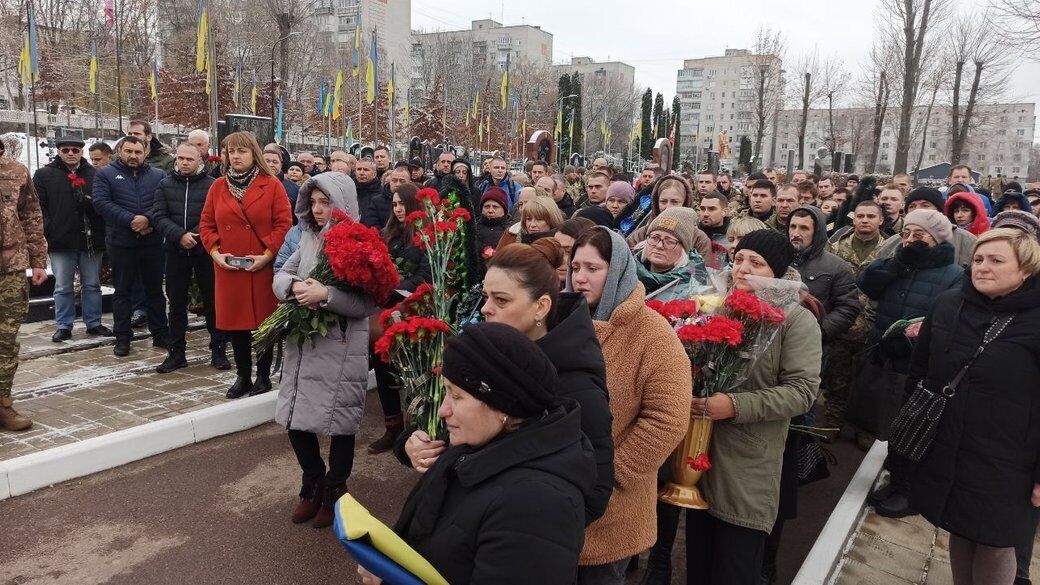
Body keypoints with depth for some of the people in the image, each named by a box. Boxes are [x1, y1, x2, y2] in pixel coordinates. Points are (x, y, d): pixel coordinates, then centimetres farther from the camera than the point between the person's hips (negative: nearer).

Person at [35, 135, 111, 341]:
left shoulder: (95, 175, 8)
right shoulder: (44, 175, 4)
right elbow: (39, 207, -1)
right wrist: (45, 233, -11)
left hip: (91, 239, 2)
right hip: (60, 241, -1)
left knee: (92, 285, 10)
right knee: (63, 287, 5)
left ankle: (94, 323, 20)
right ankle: (64, 327, 14)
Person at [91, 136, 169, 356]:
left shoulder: (158, 176, 10)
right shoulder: (105, 174, 6)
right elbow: (101, 202, -9)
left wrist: (148, 219, -18)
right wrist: (131, 220, -18)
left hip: (153, 242, 1)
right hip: (121, 243, -1)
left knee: (155, 289, 9)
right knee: (122, 291, 6)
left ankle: (160, 334, 17)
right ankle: (122, 337, 13)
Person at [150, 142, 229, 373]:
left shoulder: (212, 185, -3)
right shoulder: (165, 185, 7)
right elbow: (159, 216, -2)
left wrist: (195, 236, -19)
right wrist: (180, 236, -15)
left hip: (205, 250, -3)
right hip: (176, 251, 3)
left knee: (212, 302, 3)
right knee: (177, 303, 10)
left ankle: (218, 350, 14)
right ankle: (176, 353, 19)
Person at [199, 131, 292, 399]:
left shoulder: (272, 185, -1)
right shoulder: (218, 187, 10)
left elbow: (283, 225, -6)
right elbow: (206, 224, 12)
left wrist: (268, 255, -14)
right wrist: (215, 252, -3)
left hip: (263, 268, -3)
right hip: (228, 269, 3)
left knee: (264, 320, 4)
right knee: (235, 322, 7)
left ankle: (263, 376, 16)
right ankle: (243, 376, 20)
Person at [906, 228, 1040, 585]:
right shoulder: (948, 306, 2)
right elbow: (919, 371, 11)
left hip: (1002, 469, -4)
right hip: (944, 457, 4)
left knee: (994, 546, 11)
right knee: (959, 533, 18)